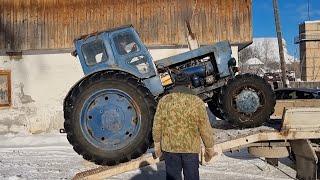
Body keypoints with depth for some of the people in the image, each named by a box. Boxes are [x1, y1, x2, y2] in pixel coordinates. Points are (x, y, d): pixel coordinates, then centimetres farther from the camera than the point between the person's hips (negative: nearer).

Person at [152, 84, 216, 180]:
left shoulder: (164, 100, 2)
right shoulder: (197, 102, -1)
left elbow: (157, 125, 2)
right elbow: (205, 129, -3)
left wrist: (157, 144, 11)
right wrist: (209, 149, 6)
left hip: (170, 146, 1)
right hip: (191, 147, -1)